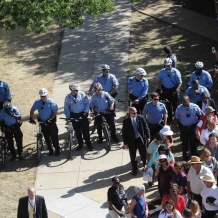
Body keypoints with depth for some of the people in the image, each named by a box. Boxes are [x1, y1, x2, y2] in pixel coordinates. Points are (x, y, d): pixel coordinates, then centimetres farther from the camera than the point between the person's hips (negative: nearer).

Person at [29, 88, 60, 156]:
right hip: (43, 122, 3)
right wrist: (31, 118, -7)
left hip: (51, 122, -3)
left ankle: (57, 150, 13)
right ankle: (50, 150, 24)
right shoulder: (37, 102, -7)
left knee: (54, 136, 0)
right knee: (47, 137, 10)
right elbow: (32, 110, 4)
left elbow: (55, 112, -12)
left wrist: (50, 119, -20)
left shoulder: (51, 102, -16)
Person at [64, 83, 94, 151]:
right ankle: (80, 144, 25)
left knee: (86, 130, -2)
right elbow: (66, 108, -1)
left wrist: (85, 111, -12)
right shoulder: (68, 97, -8)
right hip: (74, 116, 1)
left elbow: (87, 103, -2)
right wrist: (68, 116, -11)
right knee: (77, 131, 10)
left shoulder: (82, 94, -10)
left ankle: (89, 144, 10)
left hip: (83, 114, -1)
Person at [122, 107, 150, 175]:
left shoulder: (141, 118, -9)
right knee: (133, 156, 12)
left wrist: (148, 137, -5)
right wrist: (125, 143, -6)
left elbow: (146, 128, -1)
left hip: (141, 139, 1)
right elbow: (124, 133, -6)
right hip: (131, 141, -1)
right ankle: (134, 169, 31)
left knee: (143, 154, 16)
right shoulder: (126, 121, -11)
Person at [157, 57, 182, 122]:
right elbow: (159, 80, 10)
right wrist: (159, 88, 1)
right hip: (166, 90, 3)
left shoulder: (175, 72, -14)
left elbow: (179, 83, -11)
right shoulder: (162, 71, -4)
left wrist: (176, 90, -22)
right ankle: (169, 117, 31)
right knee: (168, 105, 16)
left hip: (174, 90, -3)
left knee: (175, 104, 5)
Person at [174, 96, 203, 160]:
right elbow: (176, 118, -4)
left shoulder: (195, 107, -12)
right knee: (184, 142, 9)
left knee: (193, 141, 15)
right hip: (183, 127, -1)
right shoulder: (179, 108, -13)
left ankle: (194, 154, 34)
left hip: (193, 127, 1)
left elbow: (201, 114, -2)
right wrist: (175, 127, -4)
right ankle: (185, 156, 25)